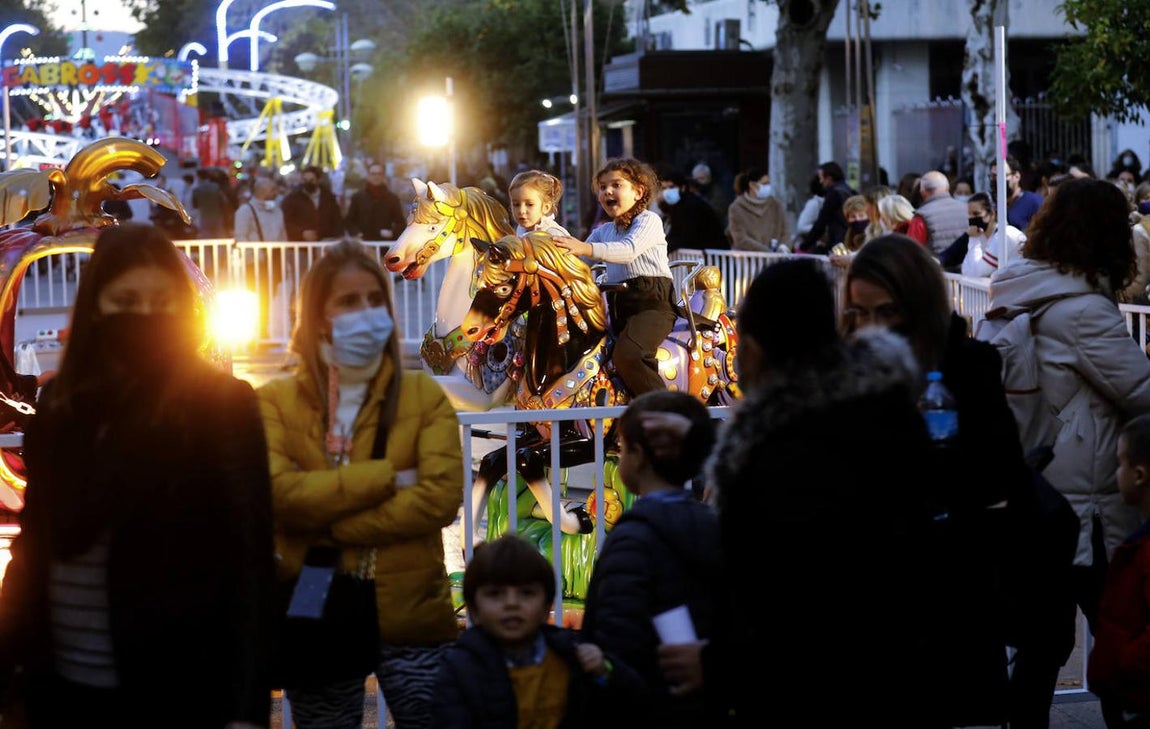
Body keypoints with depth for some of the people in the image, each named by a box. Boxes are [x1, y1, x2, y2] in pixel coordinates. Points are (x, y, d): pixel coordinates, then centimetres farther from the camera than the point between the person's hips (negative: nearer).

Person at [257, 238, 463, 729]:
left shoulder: (423, 395, 3)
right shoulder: (276, 401, 2)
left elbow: (441, 498, -11)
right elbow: (278, 494, -14)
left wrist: (329, 529, -13)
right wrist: (385, 476, -15)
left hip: (411, 613, 0)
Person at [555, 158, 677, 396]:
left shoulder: (649, 221, -2)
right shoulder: (603, 231, 21)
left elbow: (629, 250, -21)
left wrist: (586, 249, -33)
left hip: (653, 302, -8)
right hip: (618, 307, 8)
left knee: (626, 354, -30)